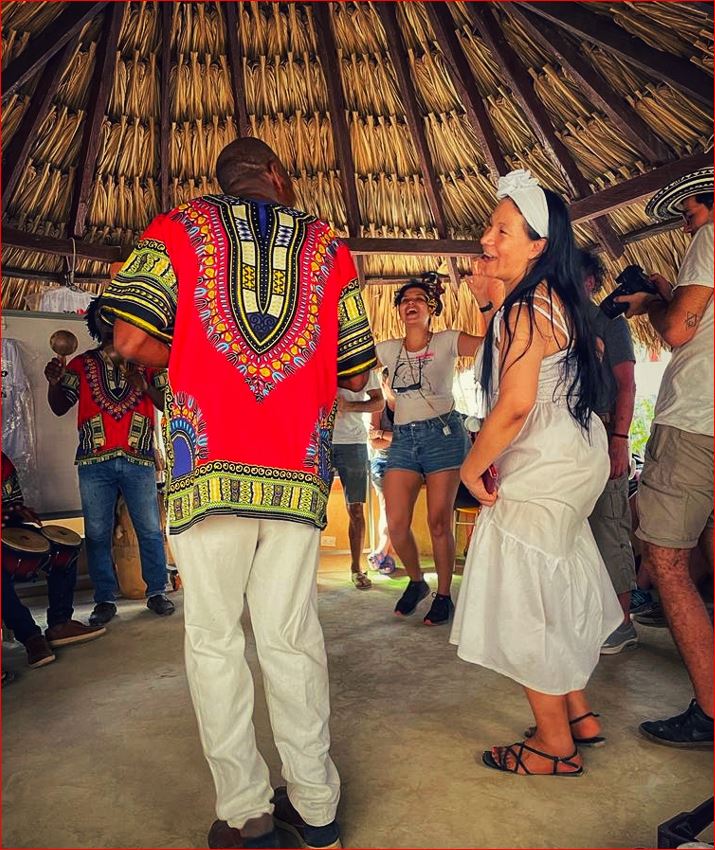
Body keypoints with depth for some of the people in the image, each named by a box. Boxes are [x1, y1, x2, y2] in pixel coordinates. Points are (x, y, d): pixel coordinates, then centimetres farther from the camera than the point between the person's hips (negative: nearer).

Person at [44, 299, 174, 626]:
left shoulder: (146, 361, 10)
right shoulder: (81, 364, 14)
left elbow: (169, 404, 3)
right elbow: (59, 407, 10)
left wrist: (145, 387, -14)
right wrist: (54, 382, -8)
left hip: (138, 459, -1)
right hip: (94, 461, 1)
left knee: (150, 530, 2)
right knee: (97, 533, 3)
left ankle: (156, 592, 14)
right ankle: (104, 599, 14)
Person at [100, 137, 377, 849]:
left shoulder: (177, 228, 10)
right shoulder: (328, 246, 15)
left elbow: (133, 340, -2)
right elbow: (356, 374, 13)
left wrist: (196, 359, 16)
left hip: (207, 466, -2)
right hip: (300, 470, 2)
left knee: (214, 639, 9)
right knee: (291, 636, 12)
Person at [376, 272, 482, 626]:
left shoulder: (447, 342, 4)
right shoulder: (388, 349, 14)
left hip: (443, 432, -3)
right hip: (403, 438, 3)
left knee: (439, 522, -2)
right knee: (396, 524, -3)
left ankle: (444, 595, 16)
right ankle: (416, 581, 24)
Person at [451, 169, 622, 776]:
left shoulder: (523, 311, -20)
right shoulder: (559, 303, 9)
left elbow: (514, 405, -29)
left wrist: (472, 466, -14)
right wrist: (488, 300, 14)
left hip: (539, 476, -10)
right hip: (574, 463, 10)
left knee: (523, 605, 2)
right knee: (554, 596, 21)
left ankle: (555, 747, 19)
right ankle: (579, 714, 36)